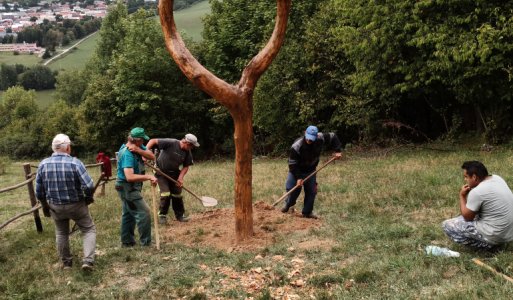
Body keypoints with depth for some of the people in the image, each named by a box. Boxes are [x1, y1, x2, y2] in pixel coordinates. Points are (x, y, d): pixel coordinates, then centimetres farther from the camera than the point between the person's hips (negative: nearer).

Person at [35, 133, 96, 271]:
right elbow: (89, 186, -23)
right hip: (76, 205, -4)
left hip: (55, 206, 4)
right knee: (89, 229, 11)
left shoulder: (43, 164, -7)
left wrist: (45, 206, 16)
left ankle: (66, 262, 33)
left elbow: (39, 192, 0)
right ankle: (88, 260, -3)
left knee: (61, 233, 22)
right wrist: (88, 197, -2)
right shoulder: (74, 162, -19)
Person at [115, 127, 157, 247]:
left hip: (131, 188, 10)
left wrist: (138, 150, -24)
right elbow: (130, 177, -34)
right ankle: (146, 243, -4)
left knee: (129, 214, 18)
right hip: (127, 187, -10)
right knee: (144, 212, -10)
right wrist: (148, 177, -33)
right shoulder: (127, 154, -26)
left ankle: (127, 242, 29)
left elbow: (152, 156, -10)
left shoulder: (138, 147, 1)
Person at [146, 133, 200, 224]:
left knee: (177, 195, 7)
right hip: (161, 173, -5)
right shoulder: (170, 143, -25)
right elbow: (153, 141, -25)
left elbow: (186, 166, 0)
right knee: (165, 194, -11)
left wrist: (180, 177, -15)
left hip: (174, 174, 5)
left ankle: (180, 215, 22)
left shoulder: (187, 152, -7)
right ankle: (162, 215, 9)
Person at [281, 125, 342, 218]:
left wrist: (337, 151, -13)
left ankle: (307, 212, 15)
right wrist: (298, 177, -29)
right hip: (296, 171, -3)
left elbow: (333, 137, -4)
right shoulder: (296, 146, -33)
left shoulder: (320, 139, -23)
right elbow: (292, 164, -26)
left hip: (311, 171, 3)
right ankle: (288, 204, 23)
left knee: (312, 191, 1)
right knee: (292, 188, -8)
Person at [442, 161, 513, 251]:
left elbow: (467, 217, -8)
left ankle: (488, 245, -2)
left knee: (447, 225, -6)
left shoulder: (477, 192, -23)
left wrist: (462, 196, -1)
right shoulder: (497, 178, 2)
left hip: (495, 236, -9)